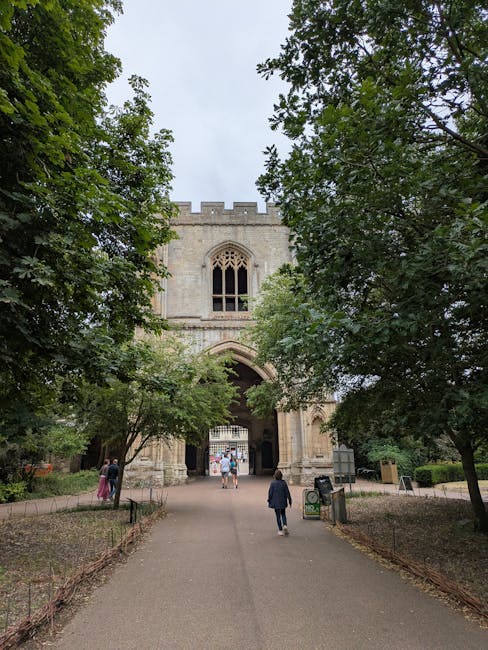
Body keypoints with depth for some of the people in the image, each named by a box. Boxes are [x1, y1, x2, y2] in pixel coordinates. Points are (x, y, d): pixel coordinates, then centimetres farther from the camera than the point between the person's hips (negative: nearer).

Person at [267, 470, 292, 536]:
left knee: (278, 516, 8)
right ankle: (285, 525, -4)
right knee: (283, 514, 19)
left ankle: (280, 530, 9)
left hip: (276, 502, -2)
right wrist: (289, 501, 5)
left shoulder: (273, 483, -12)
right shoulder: (284, 483, -7)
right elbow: (287, 492, -3)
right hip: (283, 502, 2)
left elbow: (270, 493, -8)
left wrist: (269, 501, 3)